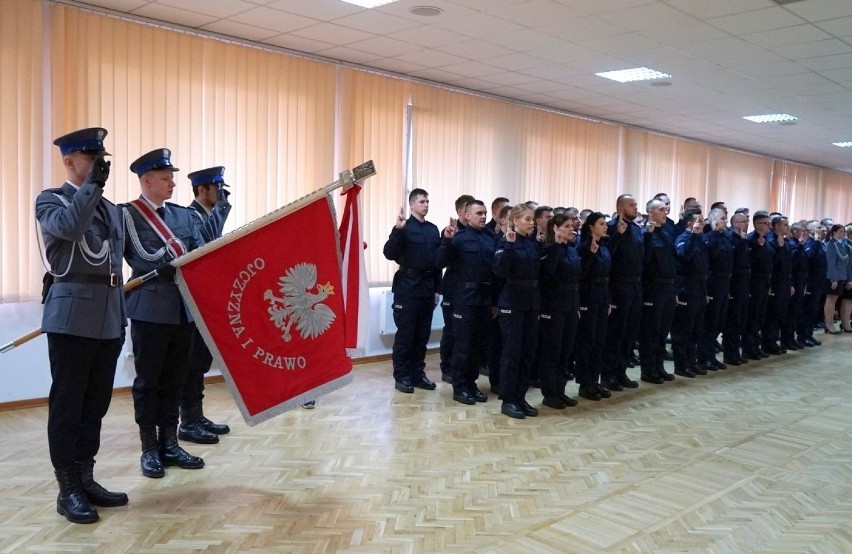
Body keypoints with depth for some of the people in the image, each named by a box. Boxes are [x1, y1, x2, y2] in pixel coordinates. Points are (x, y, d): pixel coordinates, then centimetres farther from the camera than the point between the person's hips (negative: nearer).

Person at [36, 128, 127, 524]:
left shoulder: (108, 207, 18)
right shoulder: (50, 200, 0)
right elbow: (69, 227, -25)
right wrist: (92, 184, -20)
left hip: (108, 320, 6)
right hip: (72, 319, -6)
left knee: (96, 403, 11)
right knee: (67, 405, 0)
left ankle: (85, 479, 21)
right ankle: (68, 490, 8)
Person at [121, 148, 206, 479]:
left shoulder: (185, 215, 12)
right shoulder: (126, 214, -3)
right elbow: (142, 259, -12)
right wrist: (182, 259, -21)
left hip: (185, 309, 5)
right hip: (149, 310, -5)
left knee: (175, 380, 11)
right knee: (148, 381, 5)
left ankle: (170, 445, 22)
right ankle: (150, 450, 16)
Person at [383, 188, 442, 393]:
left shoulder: (433, 229, 11)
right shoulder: (404, 227, -4)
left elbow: (438, 260, 13)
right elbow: (390, 254, -16)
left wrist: (437, 288, 11)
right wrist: (397, 229, -28)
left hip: (427, 288, 5)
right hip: (408, 288, -5)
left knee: (422, 335, 10)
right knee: (405, 334, 1)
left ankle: (417, 373, 20)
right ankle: (401, 376, 9)